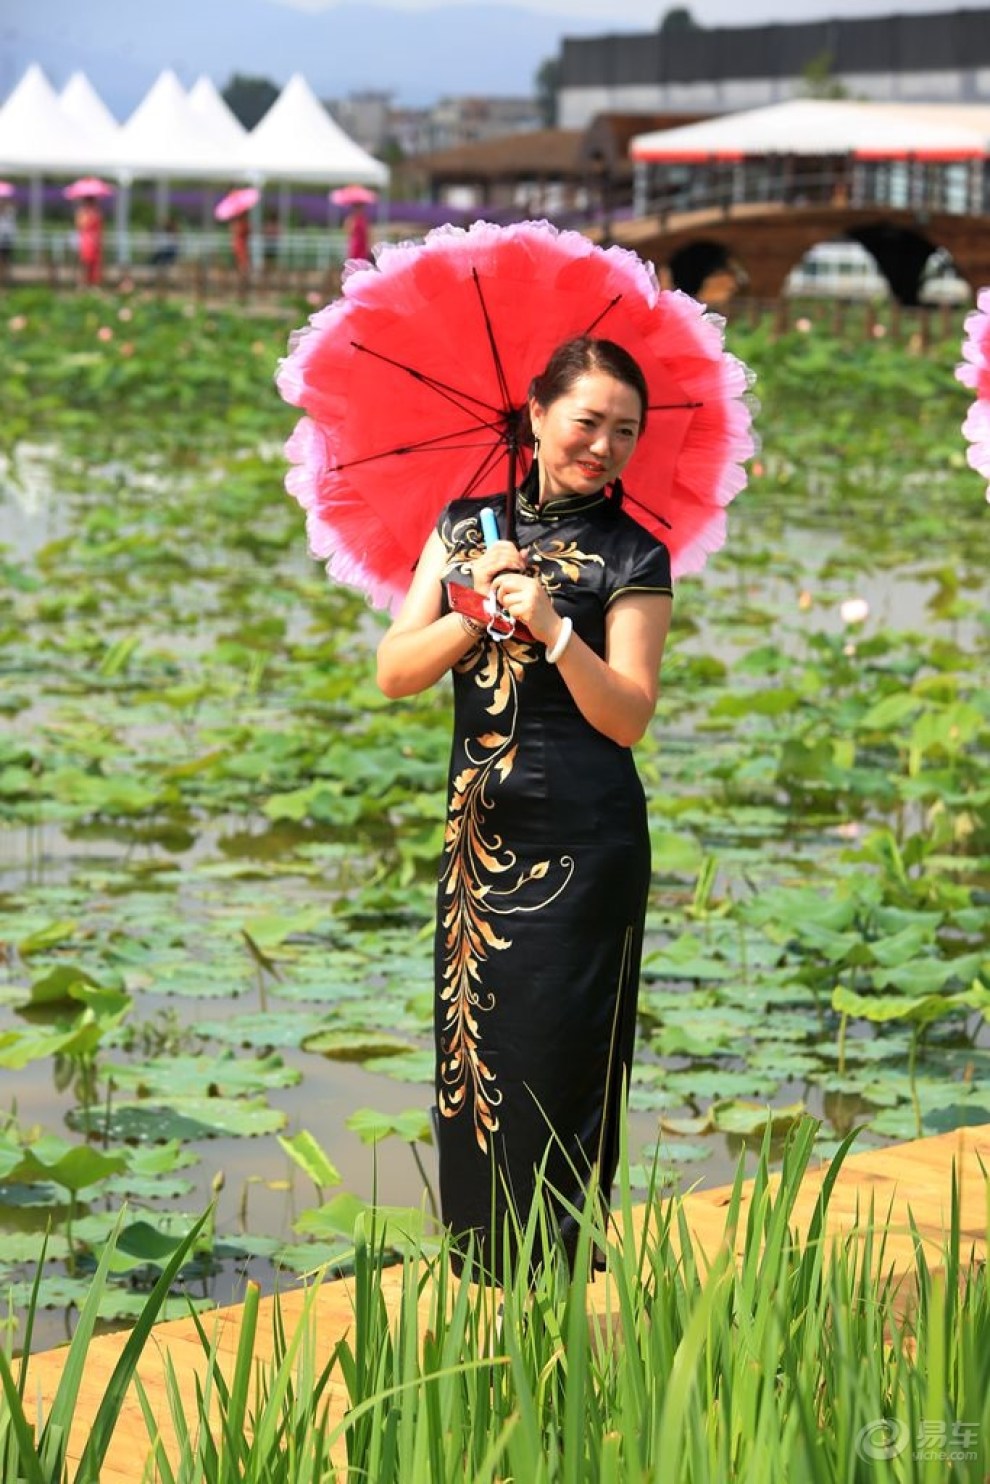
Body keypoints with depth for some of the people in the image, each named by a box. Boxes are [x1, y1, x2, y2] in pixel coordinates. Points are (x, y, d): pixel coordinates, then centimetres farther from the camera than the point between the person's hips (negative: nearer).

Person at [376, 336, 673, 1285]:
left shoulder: (632, 559, -3)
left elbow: (629, 717, -11)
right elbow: (395, 674, 3)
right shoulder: (468, 526, 9)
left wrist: (552, 628, -23)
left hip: (577, 849, -4)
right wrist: (475, 609, -12)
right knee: (469, 1056, 7)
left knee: (554, 1066, -2)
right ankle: (483, 1278, 18)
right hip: (476, 838, 5)